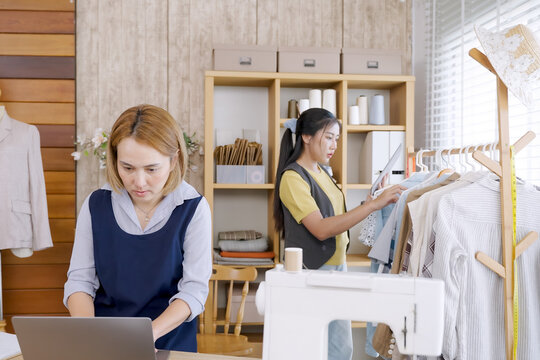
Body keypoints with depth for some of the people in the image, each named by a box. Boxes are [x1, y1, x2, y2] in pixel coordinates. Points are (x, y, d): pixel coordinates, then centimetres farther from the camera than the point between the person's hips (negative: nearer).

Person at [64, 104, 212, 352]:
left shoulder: (193, 208, -8)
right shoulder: (96, 205, 0)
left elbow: (194, 289, -9)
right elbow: (80, 280, 1)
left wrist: (149, 334, -22)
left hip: (169, 343, -1)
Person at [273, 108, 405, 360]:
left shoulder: (321, 172, 11)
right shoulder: (293, 177, -15)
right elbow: (321, 229, -23)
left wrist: (366, 205, -1)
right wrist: (373, 204, -26)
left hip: (337, 266, 8)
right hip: (312, 271, -8)